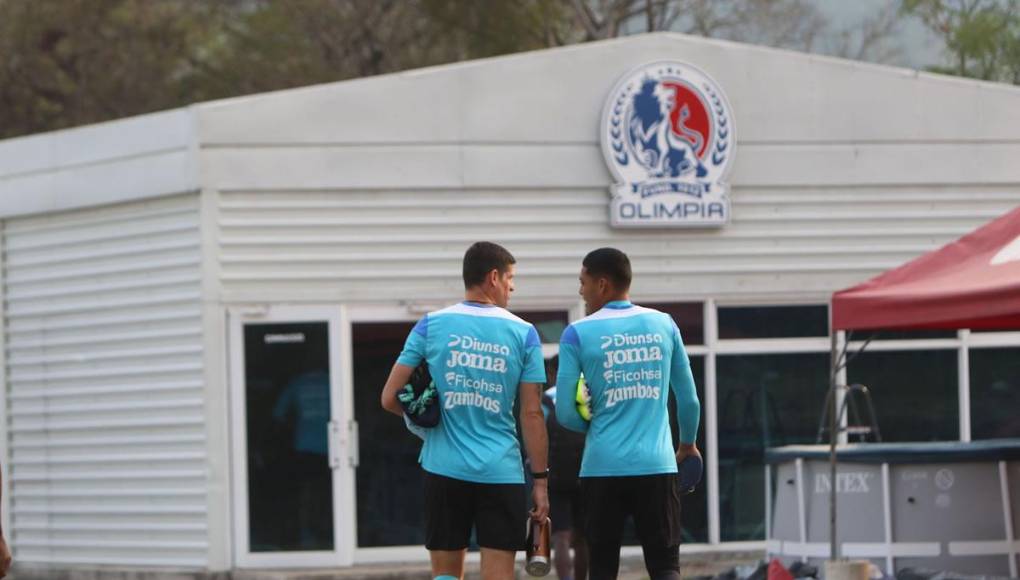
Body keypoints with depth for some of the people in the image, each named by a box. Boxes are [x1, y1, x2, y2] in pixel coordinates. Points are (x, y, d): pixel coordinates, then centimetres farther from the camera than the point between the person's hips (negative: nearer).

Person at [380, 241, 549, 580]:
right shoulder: (523, 334, -1)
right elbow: (532, 414, -2)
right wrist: (540, 479, 3)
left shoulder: (431, 326, 1)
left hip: (445, 468, 1)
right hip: (501, 472, -1)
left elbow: (390, 399, 1)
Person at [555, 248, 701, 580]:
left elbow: (565, 413, -4)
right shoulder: (663, 325, 5)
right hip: (657, 464, 1)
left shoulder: (578, 334, -3)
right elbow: (689, 399, 11)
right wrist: (688, 443, 29)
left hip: (603, 466, -1)